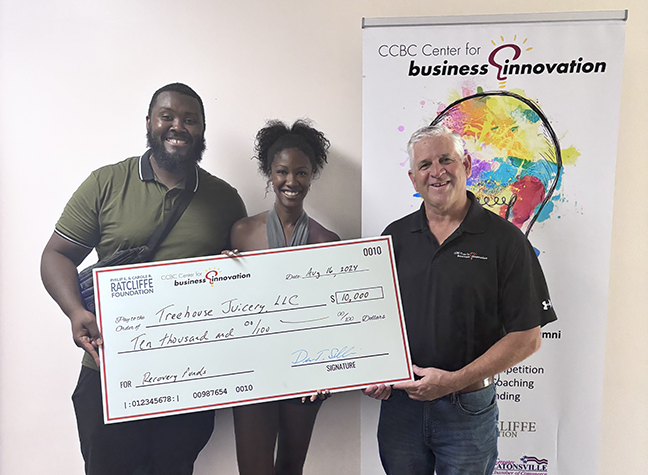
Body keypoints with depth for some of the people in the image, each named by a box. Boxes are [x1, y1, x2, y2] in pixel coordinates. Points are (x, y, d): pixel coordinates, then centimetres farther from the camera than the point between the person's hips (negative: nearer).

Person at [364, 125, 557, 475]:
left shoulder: (504, 239, -8)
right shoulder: (396, 236, 3)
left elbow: (527, 337, -9)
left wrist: (455, 380, -16)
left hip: (468, 409, -2)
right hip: (399, 403, 3)